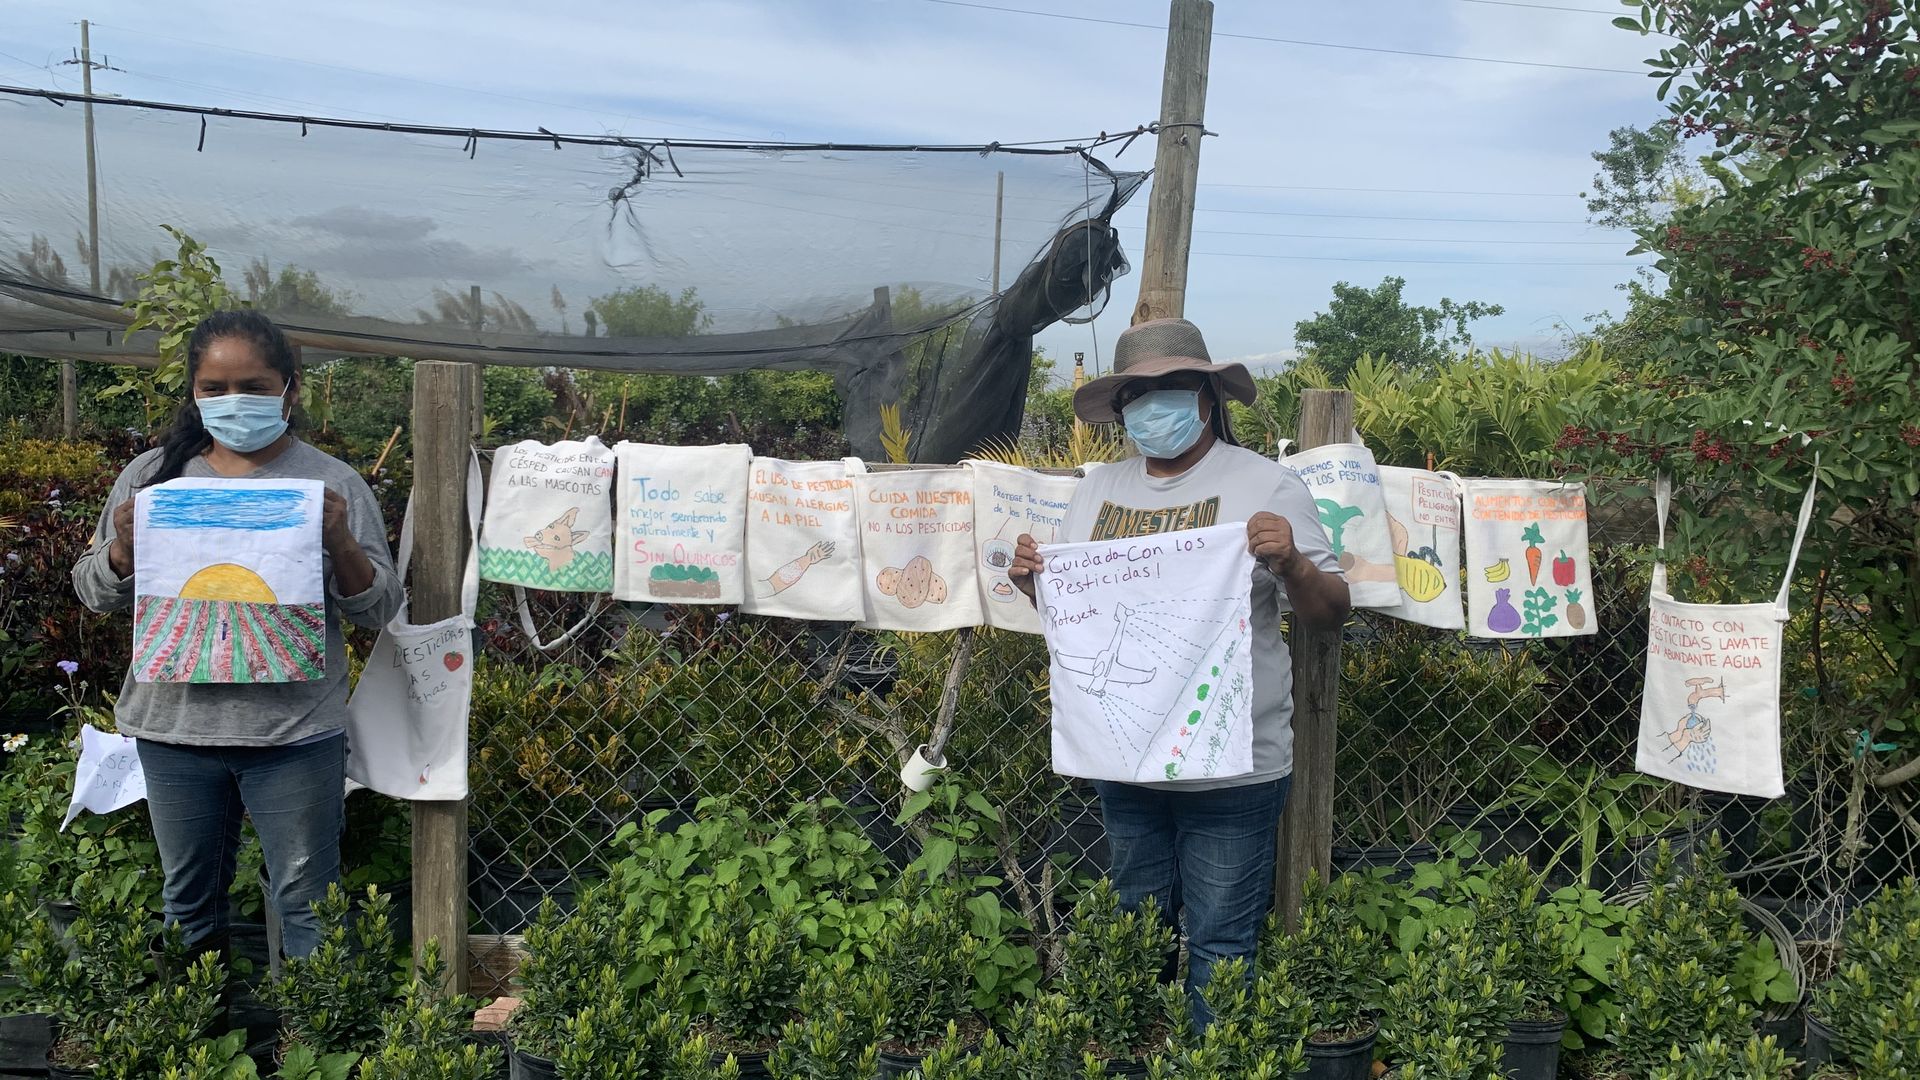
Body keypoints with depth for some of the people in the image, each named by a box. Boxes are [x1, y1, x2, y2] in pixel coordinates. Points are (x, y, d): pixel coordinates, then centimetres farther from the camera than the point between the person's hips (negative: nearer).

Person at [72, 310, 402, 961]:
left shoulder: (332, 485, -3)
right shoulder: (153, 475, 4)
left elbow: (379, 609, -2)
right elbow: (95, 593, 10)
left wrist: (340, 544, -20)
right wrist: (124, 549, -11)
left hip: (294, 734, -3)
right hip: (174, 727, 3)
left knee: (306, 905, 7)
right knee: (189, 900, 20)